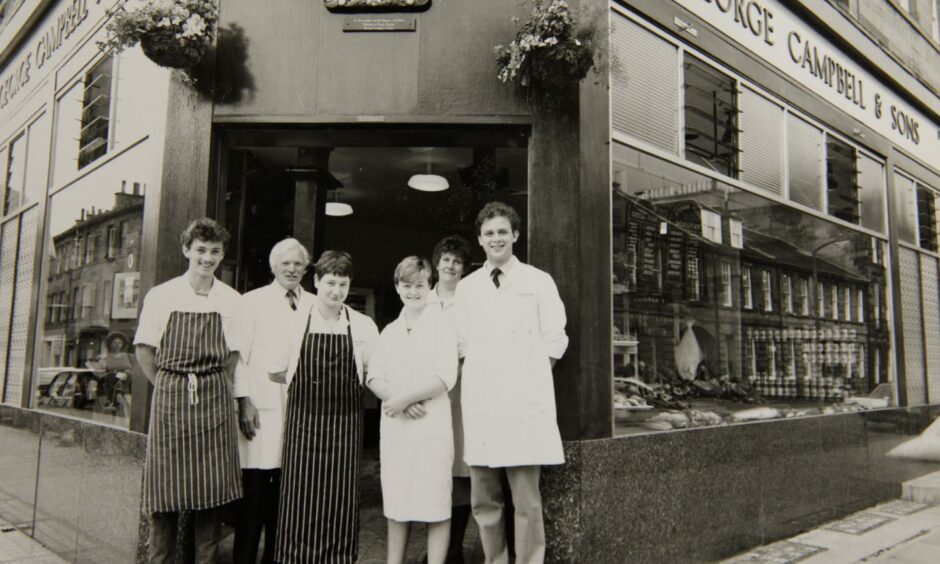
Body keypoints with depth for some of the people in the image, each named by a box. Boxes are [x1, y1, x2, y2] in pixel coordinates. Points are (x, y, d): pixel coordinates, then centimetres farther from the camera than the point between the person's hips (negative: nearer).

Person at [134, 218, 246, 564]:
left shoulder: (232, 301, 3)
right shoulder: (161, 296, 0)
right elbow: (144, 350, 4)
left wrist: (211, 386, 1)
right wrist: (169, 387, 0)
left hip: (214, 400, 1)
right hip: (169, 397, -1)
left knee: (212, 486, 3)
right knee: (165, 485, 4)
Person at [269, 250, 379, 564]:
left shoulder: (362, 326, 0)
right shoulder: (296, 323, 1)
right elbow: (275, 372, 9)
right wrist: (307, 382, 8)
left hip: (345, 424, 0)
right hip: (303, 421, 0)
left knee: (341, 500, 6)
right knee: (300, 500, 4)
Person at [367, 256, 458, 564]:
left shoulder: (441, 325, -1)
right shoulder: (389, 331, 15)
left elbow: (446, 377, -9)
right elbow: (373, 377, 7)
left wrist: (405, 398, -14)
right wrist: (396, 401, -11)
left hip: (431, 425, -5)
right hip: (394, 425, 5)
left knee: (435, 503, -2)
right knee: (395, 502, 12)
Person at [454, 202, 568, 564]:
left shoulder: (538, 282, 3)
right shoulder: (466, 288, 12)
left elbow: (554, 341, 3)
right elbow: (461, 344, 14)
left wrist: (530, 375, -4)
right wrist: (480, 372, 2)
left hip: (524, 402, -3)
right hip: (479, 403, 4)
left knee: (526, 501, -2)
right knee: (483, 500, 11)